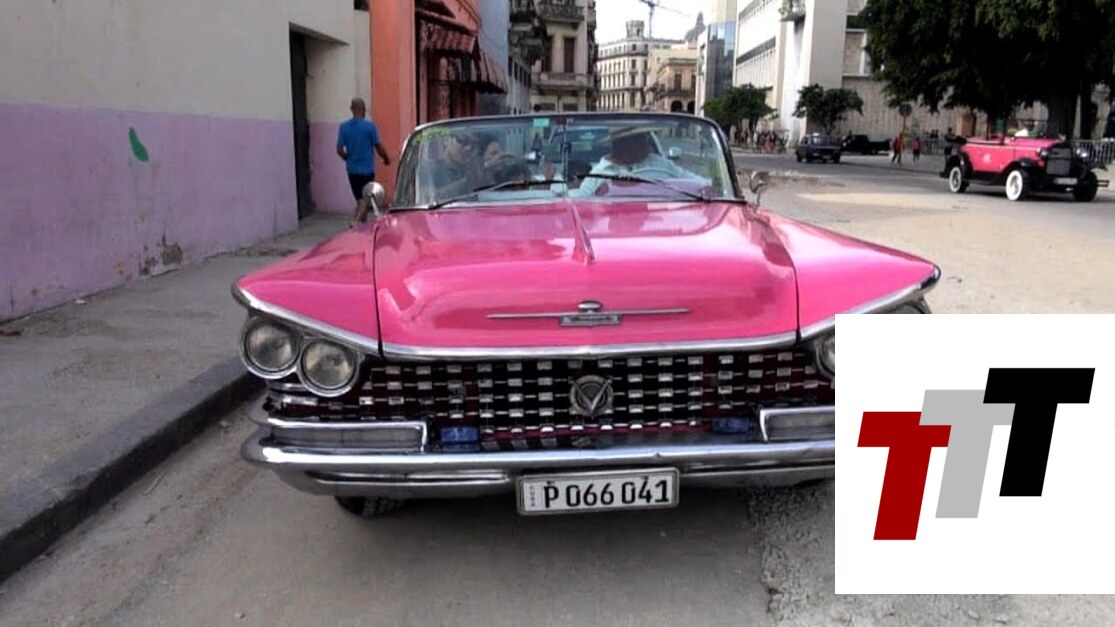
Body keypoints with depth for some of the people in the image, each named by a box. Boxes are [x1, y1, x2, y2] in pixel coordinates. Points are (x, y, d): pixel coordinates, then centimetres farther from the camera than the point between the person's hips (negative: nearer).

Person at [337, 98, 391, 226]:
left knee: (360, 199, 17)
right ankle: (356, 221, -21)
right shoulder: (370, 126, -12)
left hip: (352, 169, 4)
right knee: (365, 199, -1)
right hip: (367, 169, -4)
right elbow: (379, 147, -9)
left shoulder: (344, 127, -1)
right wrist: (386, 158, 10)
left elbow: (339, 150, -2)